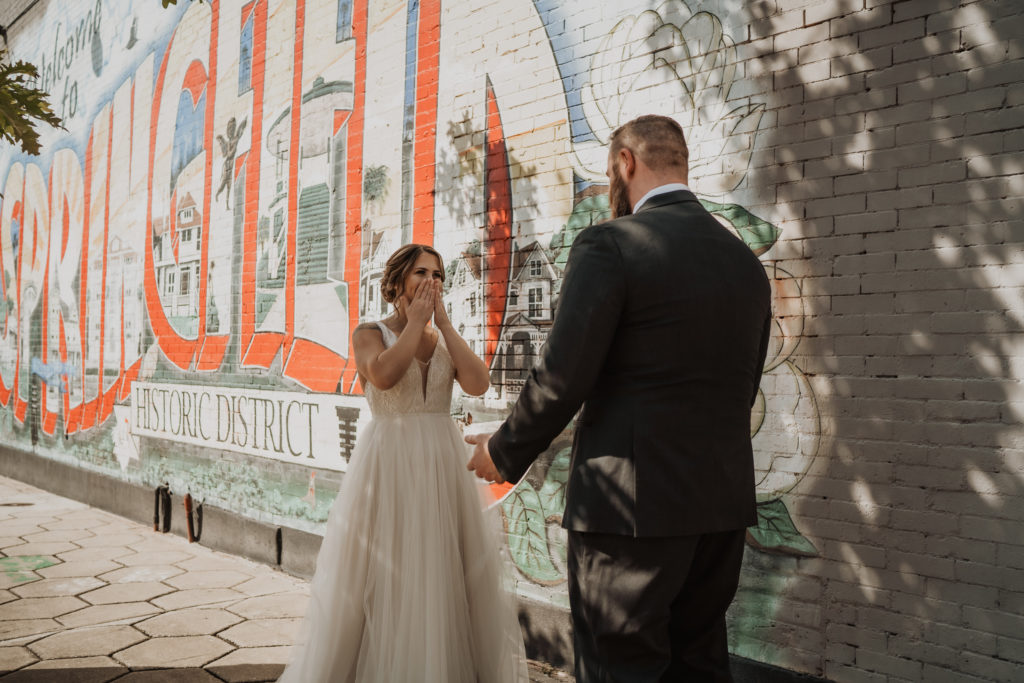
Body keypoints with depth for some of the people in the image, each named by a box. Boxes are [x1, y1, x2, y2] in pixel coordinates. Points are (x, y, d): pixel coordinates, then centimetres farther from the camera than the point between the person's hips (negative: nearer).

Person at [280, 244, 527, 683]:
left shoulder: (446, 339, 10)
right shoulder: (369, 334, -1)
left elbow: (478, 383, -8)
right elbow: (383, 374, -23)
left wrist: (443, 322, -6)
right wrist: (414, 322, -12)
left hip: (442, 465, 4)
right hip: (388, 465, -4)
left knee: (446, 570, 9)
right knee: (384, 574, 3)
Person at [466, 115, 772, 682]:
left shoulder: (608, 244, -12)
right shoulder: (746, 261, 9)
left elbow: (561, 378, -15)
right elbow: (742, 390, 14)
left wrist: (504, 453, 1)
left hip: (632, 502, -7)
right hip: (723, 504, 7)